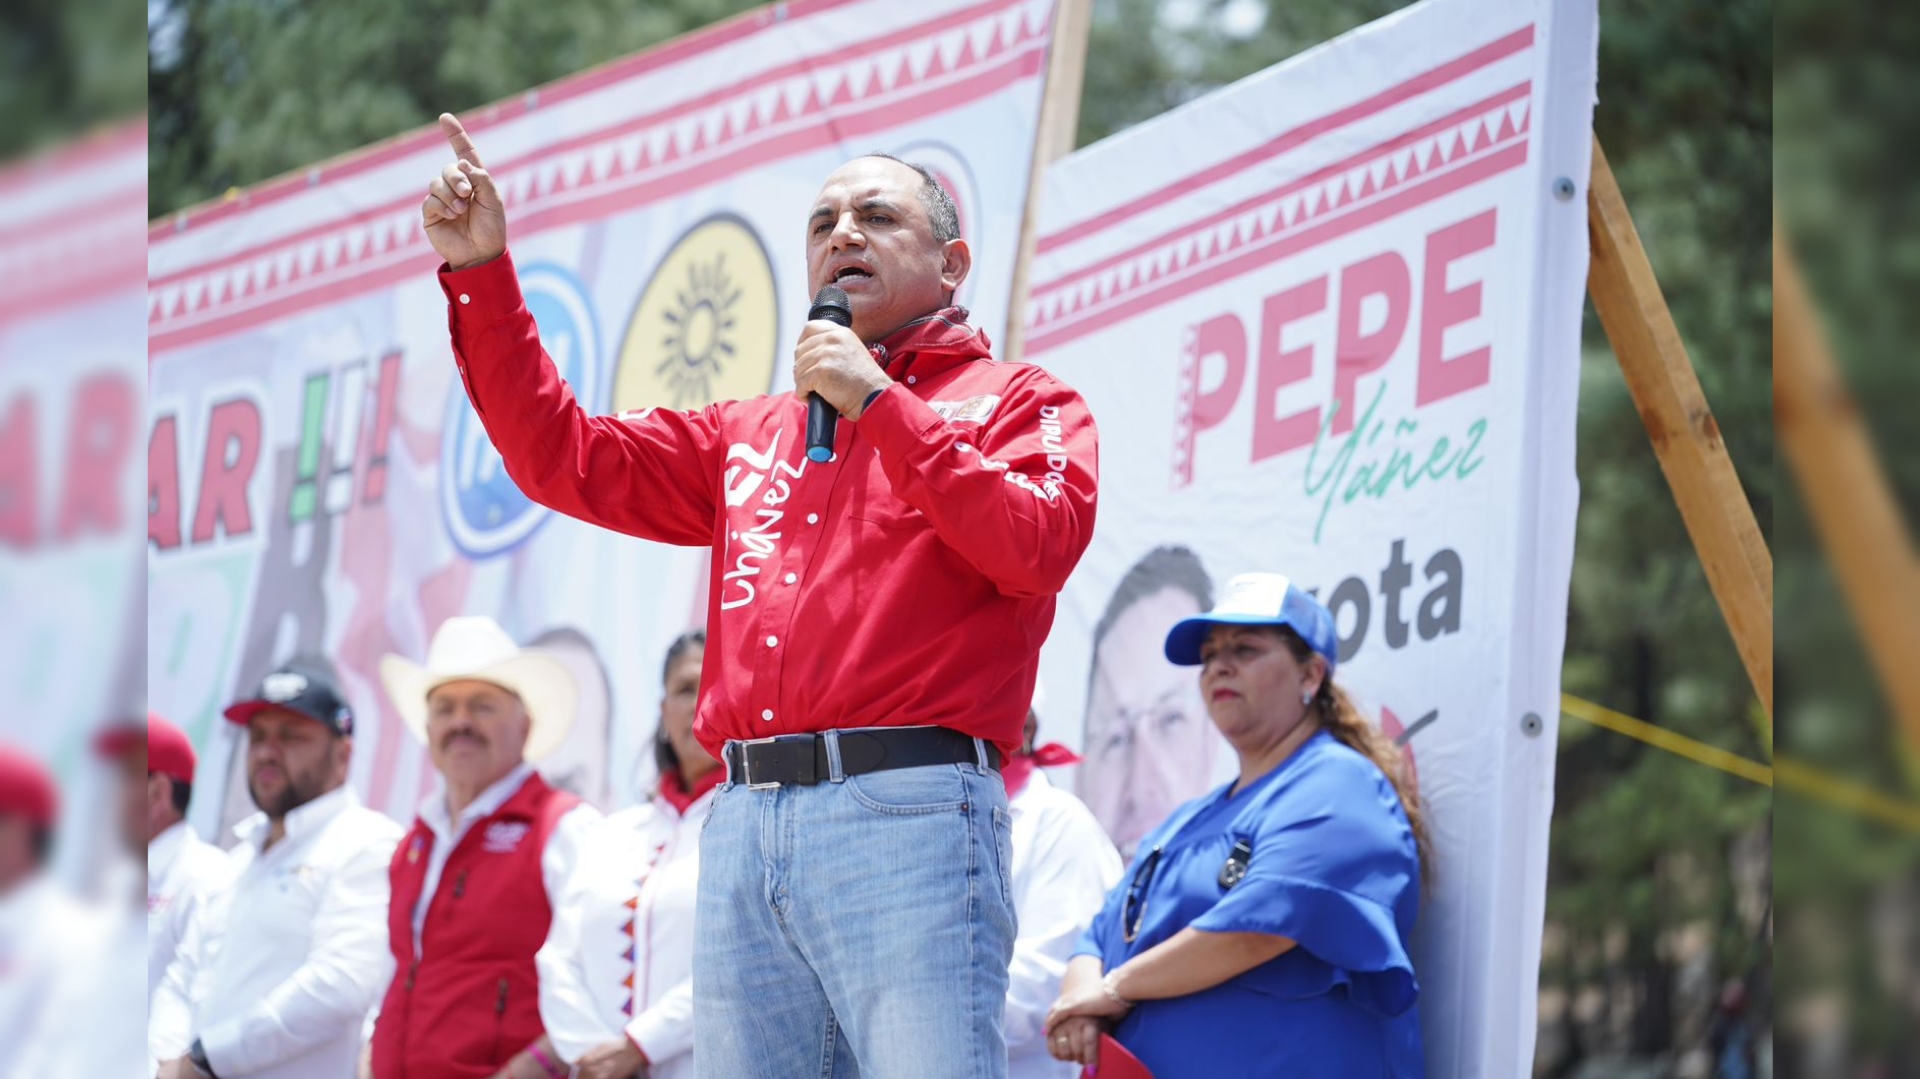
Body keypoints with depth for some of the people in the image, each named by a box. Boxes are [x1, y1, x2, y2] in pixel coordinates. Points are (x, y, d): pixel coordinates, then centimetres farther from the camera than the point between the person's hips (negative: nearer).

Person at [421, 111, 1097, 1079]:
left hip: (907, 817, -5)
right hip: (744, 827, 5)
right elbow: (563, 457, 22)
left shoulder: (1017, 401, 10)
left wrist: (878, 403, -5)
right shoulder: (748, 437, 25)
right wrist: (480, 272, 16)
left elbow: (1036, 546, -9)